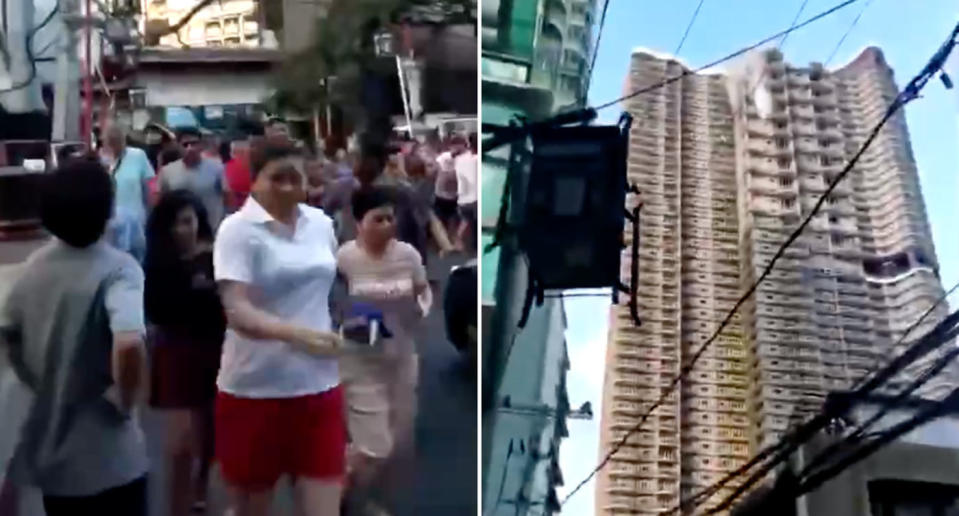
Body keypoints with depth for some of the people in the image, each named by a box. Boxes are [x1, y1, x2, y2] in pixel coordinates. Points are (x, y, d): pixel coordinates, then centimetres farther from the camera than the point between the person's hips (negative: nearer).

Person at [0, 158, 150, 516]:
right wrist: (126, 399, -19)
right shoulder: (118, 268, -20)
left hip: (47, 449, 7)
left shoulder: (35, 265, 2)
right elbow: (129, 344, -36)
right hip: (105, 454, -6)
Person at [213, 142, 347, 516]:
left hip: (319, 389, 4)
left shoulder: (321, 223, 5)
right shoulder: (237, 229, -11)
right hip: (252, 392, -3)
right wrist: (296, 334, -39)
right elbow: (237, 311, -24)